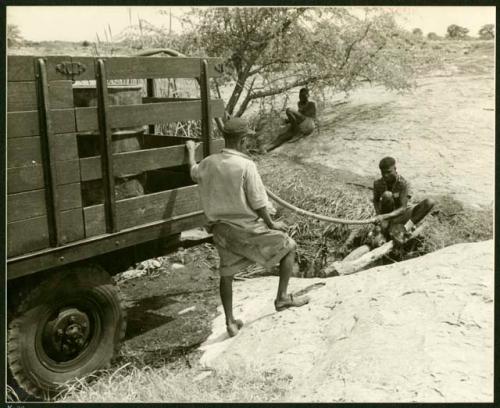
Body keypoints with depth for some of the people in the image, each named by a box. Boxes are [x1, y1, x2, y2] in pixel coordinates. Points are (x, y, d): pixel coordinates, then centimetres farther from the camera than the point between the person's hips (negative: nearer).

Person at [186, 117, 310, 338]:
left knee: (227, 273, 19)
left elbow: (194, 172, 24)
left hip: (221, 227, 6)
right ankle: (282, 297, 16)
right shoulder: (246, 166, -19)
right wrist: (272, 225, -1)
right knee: (289, 247, 14)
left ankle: (230, 322, 26)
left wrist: (191, 150, 43)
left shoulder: (208, 163, 0)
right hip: (247, 228, -6)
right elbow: (258, 203, -17)